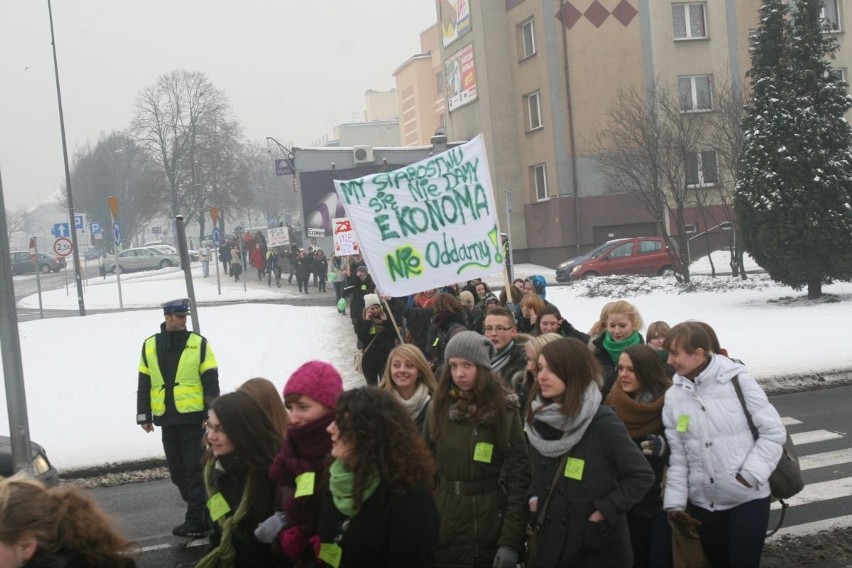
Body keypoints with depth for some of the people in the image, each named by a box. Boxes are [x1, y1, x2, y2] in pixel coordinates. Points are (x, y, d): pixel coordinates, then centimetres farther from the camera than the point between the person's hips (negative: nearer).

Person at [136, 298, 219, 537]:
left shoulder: (199, 343, -2)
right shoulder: (150, 346, 7)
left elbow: (211, 382, -3)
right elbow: (144, 384, 12)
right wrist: (144, 416, 9)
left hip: (193, 417, -4)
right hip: (166, 419, 4)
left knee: (194, 469, -4)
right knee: (177, 469, 11)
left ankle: (195, 520, 0)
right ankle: (200, 511, 24)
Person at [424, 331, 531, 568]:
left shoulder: (505, 409, -6)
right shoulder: (439, 407, 2)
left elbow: (519, 477, -9)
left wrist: (511, 540, -15)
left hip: (491, 526, -2)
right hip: (443, 526, 3)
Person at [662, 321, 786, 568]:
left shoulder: (737, 379, -11)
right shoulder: (673, 395, 1)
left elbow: (773, 431, -8)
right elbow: (677, 454, 3)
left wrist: (750, 475, -15)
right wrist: (675, 501, -3)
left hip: (748, 497, -4)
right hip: (702, 501, 4)